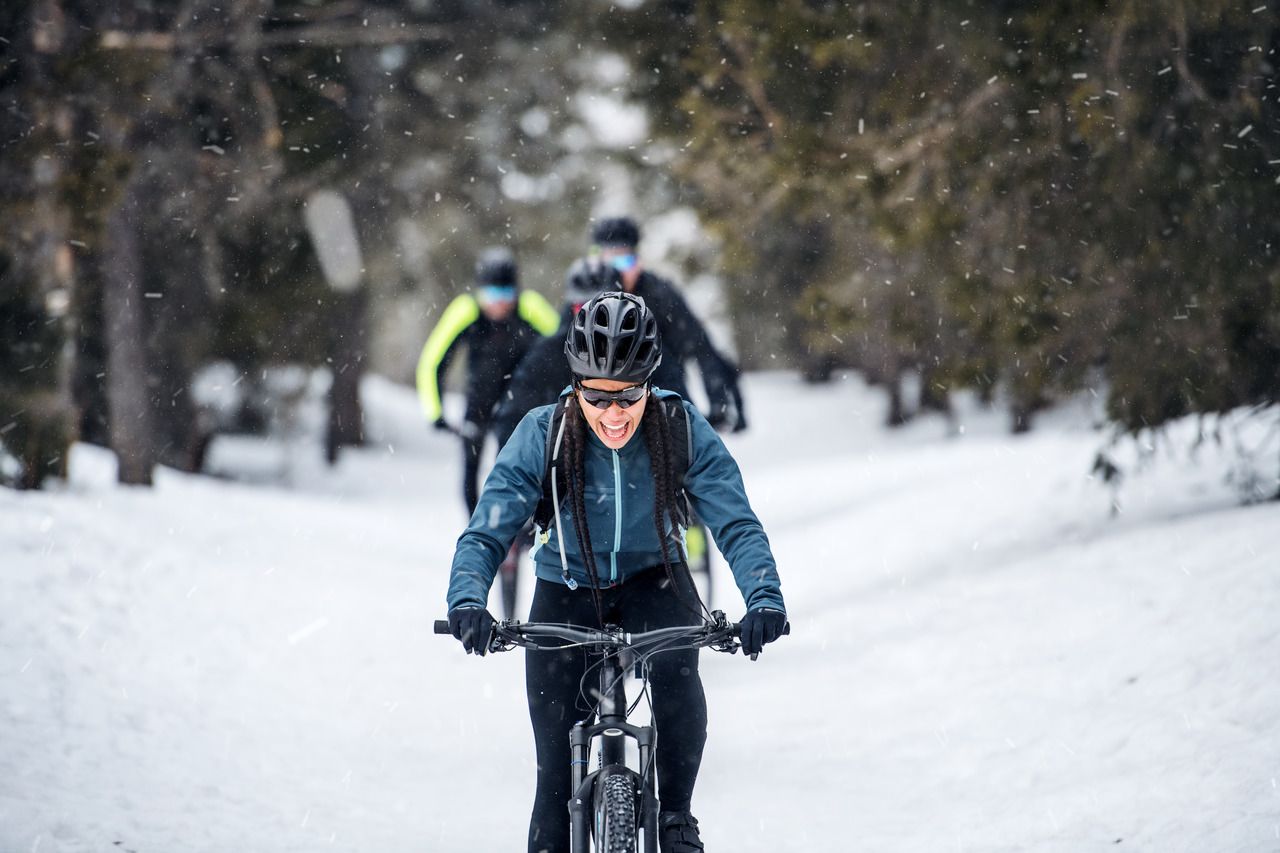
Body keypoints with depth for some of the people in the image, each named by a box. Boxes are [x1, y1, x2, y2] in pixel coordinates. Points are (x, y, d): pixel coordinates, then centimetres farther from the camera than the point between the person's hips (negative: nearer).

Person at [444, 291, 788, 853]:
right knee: (560, 767, -6)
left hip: (654, 584, 0)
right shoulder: (542, 435, -22)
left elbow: (736, 524, -23)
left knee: (675, 673, -32)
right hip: (566, 594, 0)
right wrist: (467, 601, -43)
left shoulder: (683, 431, -21)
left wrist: (764, 598, -41)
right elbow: (486, 531, -24)